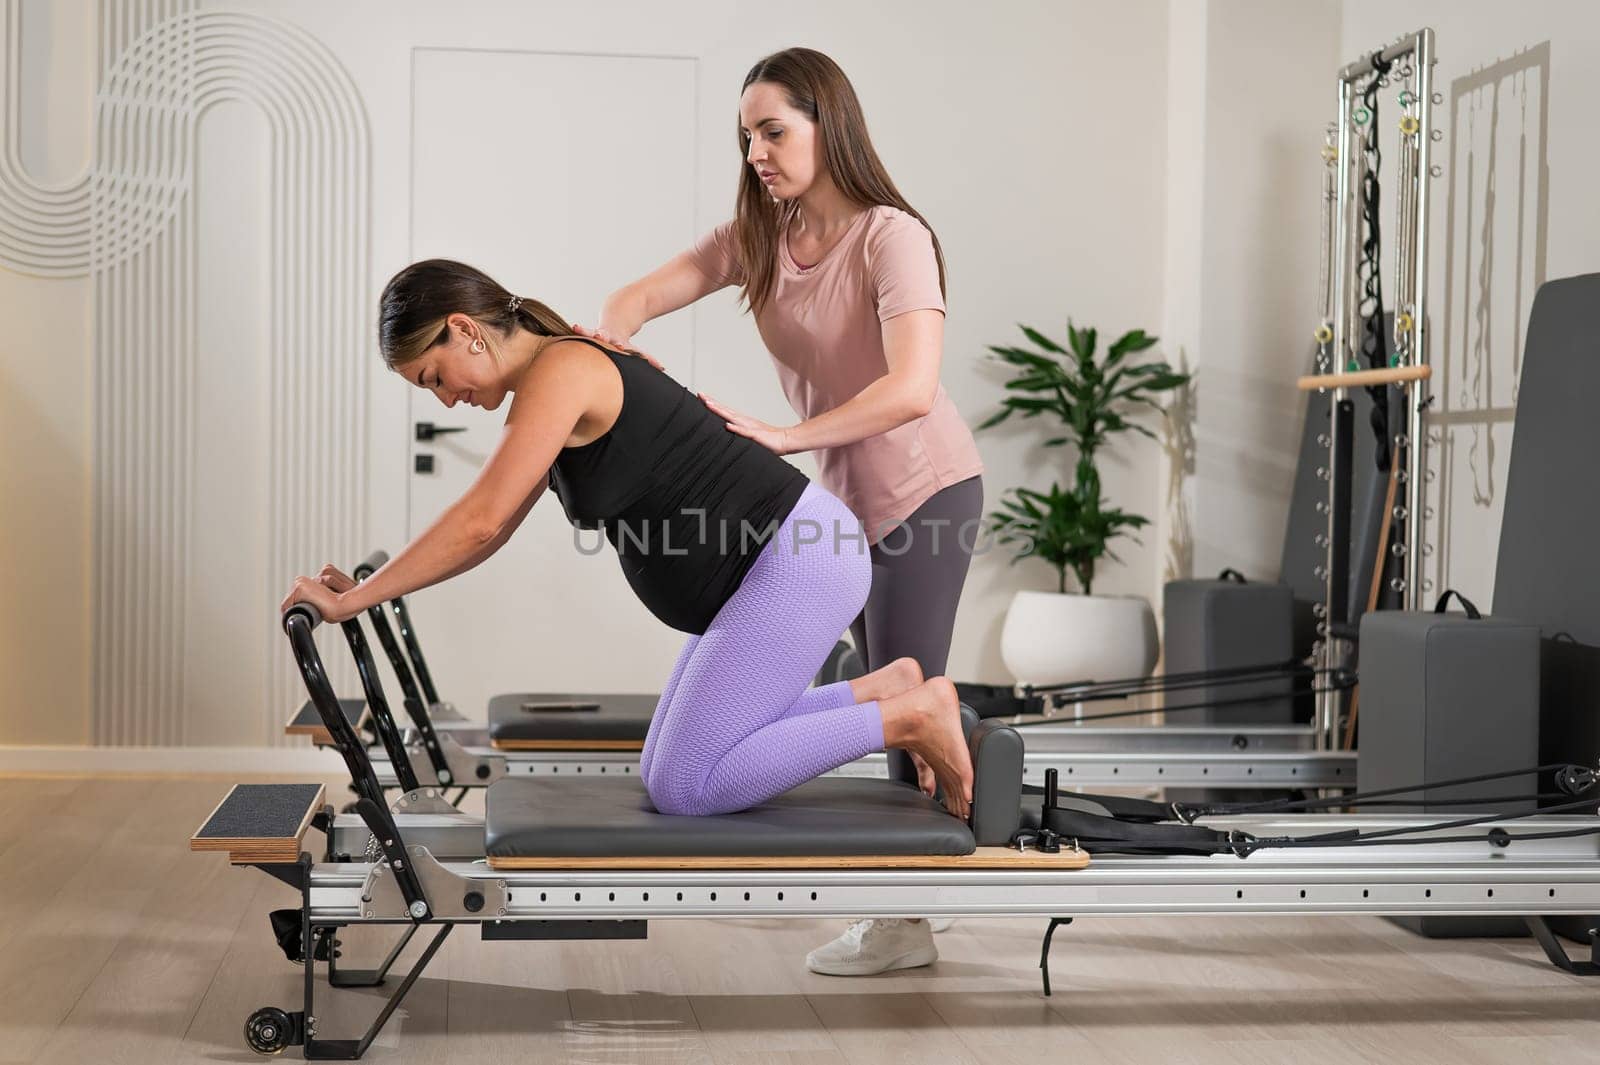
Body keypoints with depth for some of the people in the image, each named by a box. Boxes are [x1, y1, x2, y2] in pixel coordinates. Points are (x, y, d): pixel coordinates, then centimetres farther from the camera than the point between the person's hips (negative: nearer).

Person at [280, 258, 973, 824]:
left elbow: (477, 522, -19)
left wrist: (352, 601, -14)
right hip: (764, 569, 10)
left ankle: (911, 717, -5)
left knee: (685, 788, -11)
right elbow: (489, 532, 21)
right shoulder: (545, 396, 14)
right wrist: (362, 589, 15)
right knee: (670, 774, 10)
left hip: (797, 559, -10)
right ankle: (882, 690, 13)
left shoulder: (559, 371, -16)